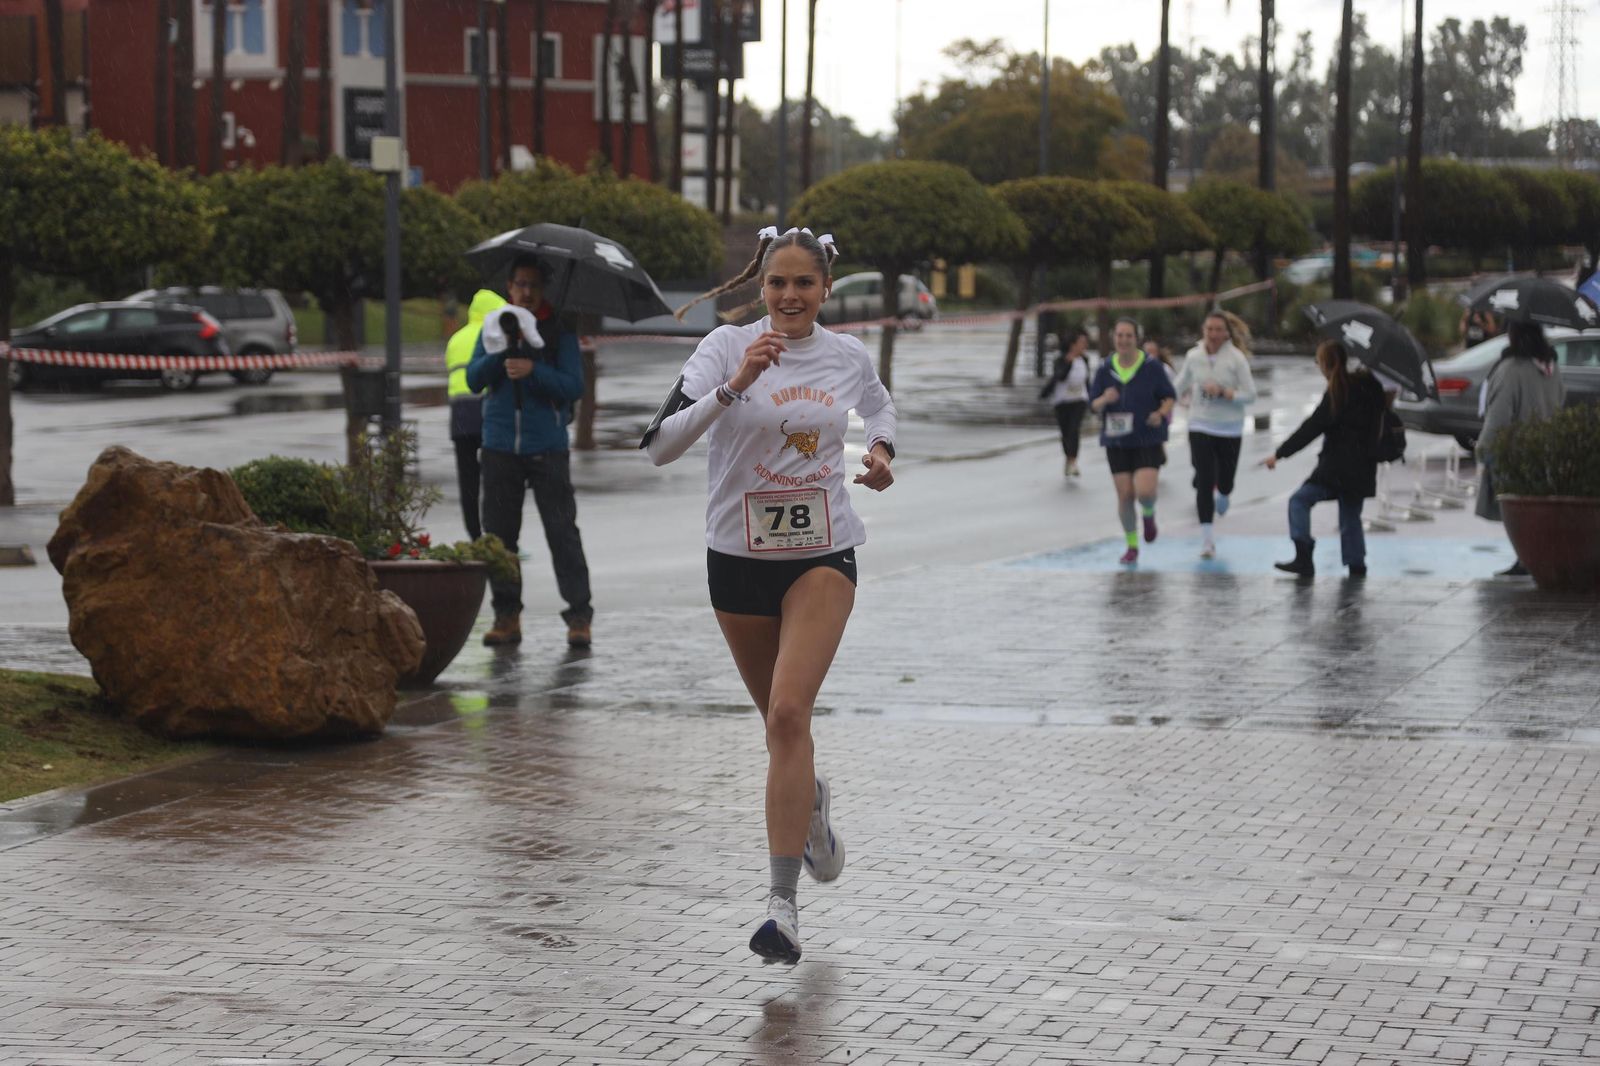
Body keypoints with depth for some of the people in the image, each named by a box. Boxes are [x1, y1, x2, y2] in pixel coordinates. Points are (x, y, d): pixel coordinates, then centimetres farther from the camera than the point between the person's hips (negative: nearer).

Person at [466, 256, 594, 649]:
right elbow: (473, 379, 2)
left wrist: (533, 370, -19)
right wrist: (501, 351, -14)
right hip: (500, 447, 3)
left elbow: (574, 386, -6)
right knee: (499, 532, 4)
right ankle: (507, 615, 11)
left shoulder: (559, 332, 2)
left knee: (562, 530, -6)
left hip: (547, 447, -3)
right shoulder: (495, 327, 10)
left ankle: (579, 614, -5)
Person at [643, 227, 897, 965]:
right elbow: (660, 446, -22)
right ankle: (810, 799, 52)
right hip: (739, 553, 1)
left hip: (823, 552, 0)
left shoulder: (849, 356, 0)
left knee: (789, 714, -18)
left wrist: (880, 448, 4)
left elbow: (880, 405, 26)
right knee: (780, 719, 15)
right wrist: (735, 384, -32)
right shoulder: (727, 347, -9)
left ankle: (783, 903, -17)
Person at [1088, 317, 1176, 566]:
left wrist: (1162, 414, -17)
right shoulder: (1105, 370, 2)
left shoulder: (1152, 366, -5)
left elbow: (1170, 397, 3)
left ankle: (1149, 515, 20)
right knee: (1124, 494, 2)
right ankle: (1131, 546, 18)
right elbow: (1093, 405, 5)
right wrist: (1104, 400, -18)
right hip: (1117, 442, 3)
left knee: (1145, 491, -17)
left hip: (1148, 440, -3)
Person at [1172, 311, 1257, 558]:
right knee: (1204, 482, -9)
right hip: (1200, 427, 1)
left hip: (1230, 429, -1)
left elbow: (1250, 395, -11)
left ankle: (1222, 494, 50)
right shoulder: (1193, 356, -2)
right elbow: (1179, 386, 14)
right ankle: (1207, 538, -5)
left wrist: (1223, 392, -23)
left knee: (1224, 482, 9)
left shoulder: (1236, 358, -10)